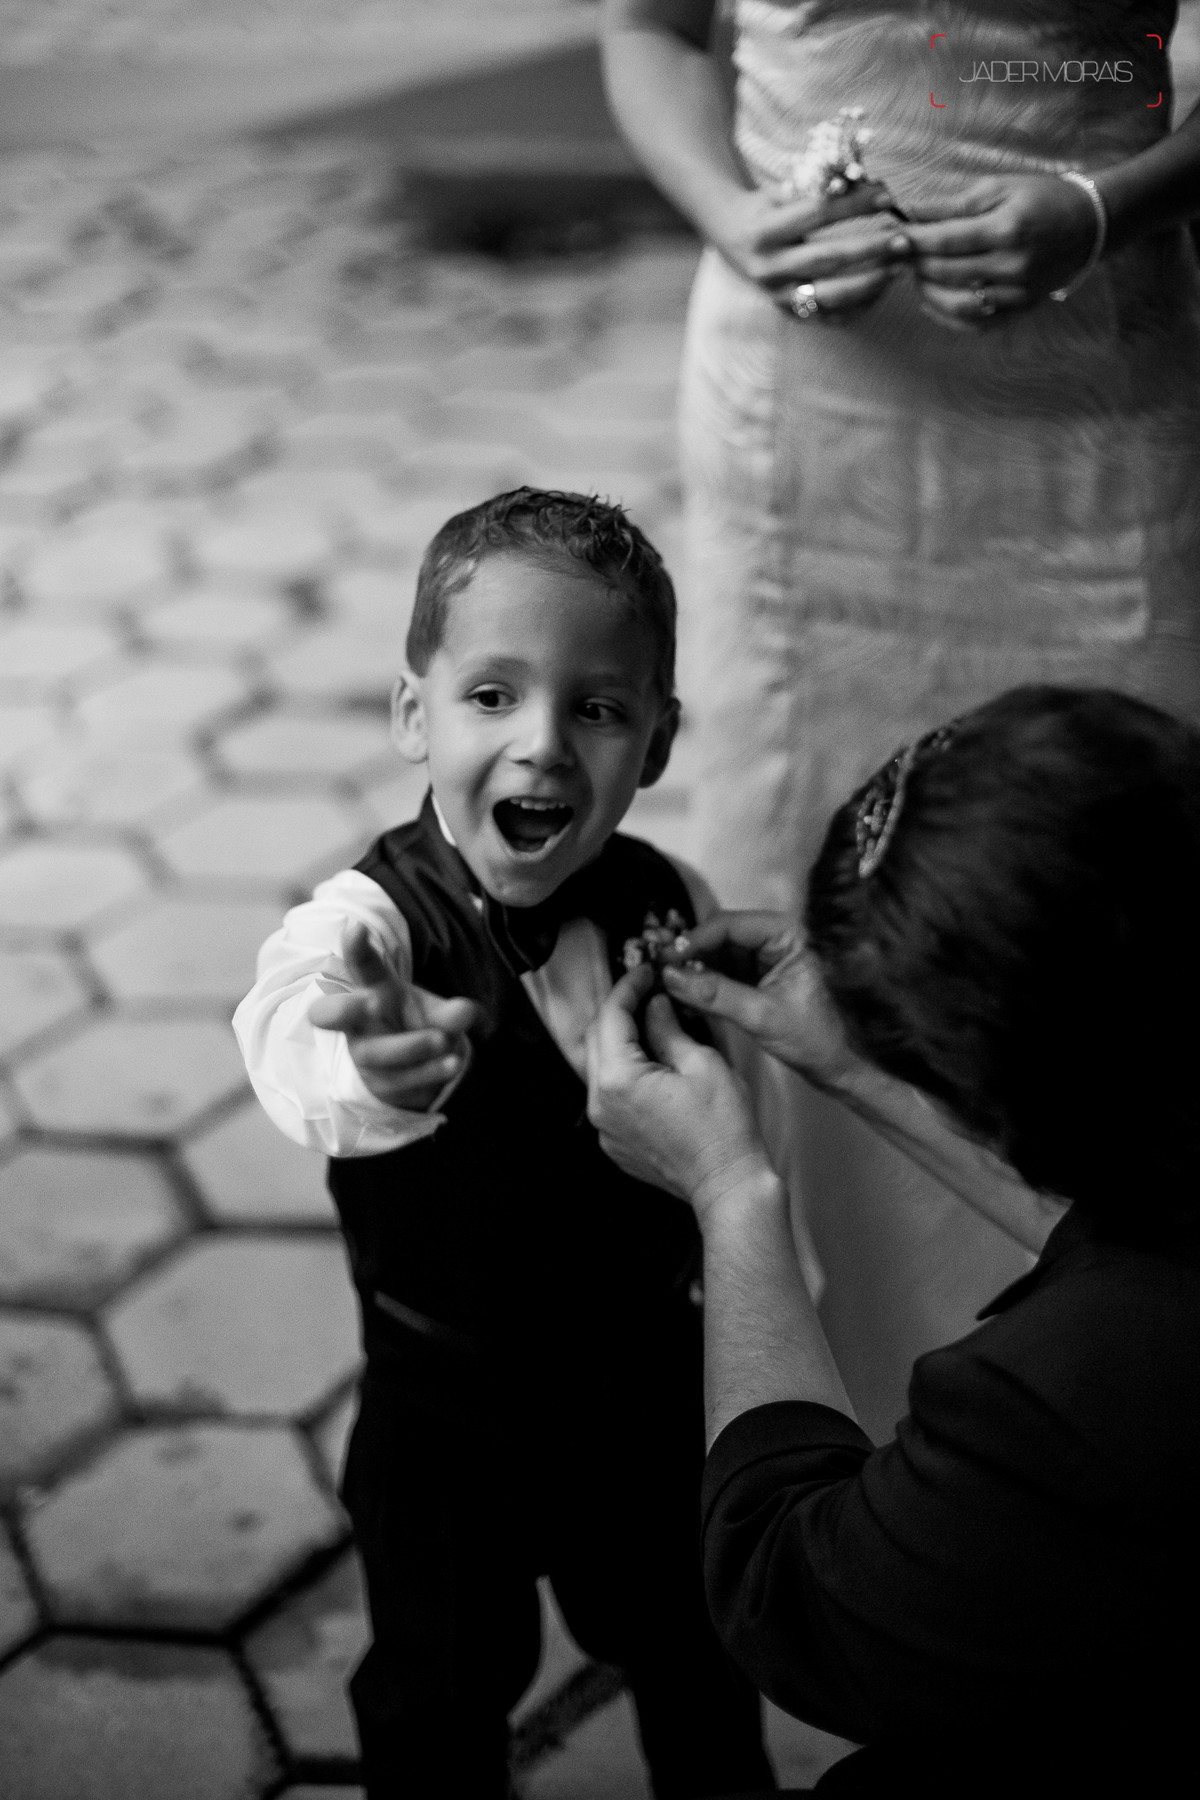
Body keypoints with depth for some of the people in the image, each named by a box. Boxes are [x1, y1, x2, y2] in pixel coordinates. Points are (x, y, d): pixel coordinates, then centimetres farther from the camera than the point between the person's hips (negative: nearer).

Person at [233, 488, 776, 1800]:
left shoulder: (671, 906, -12)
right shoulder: (366, 925, -27)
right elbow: (292, 1034, -51)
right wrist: (376, 1064, -73)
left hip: (651, 1379, 4)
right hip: (448, 1419, -4)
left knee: (690, 1635, 26)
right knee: (446, 1685, 17)